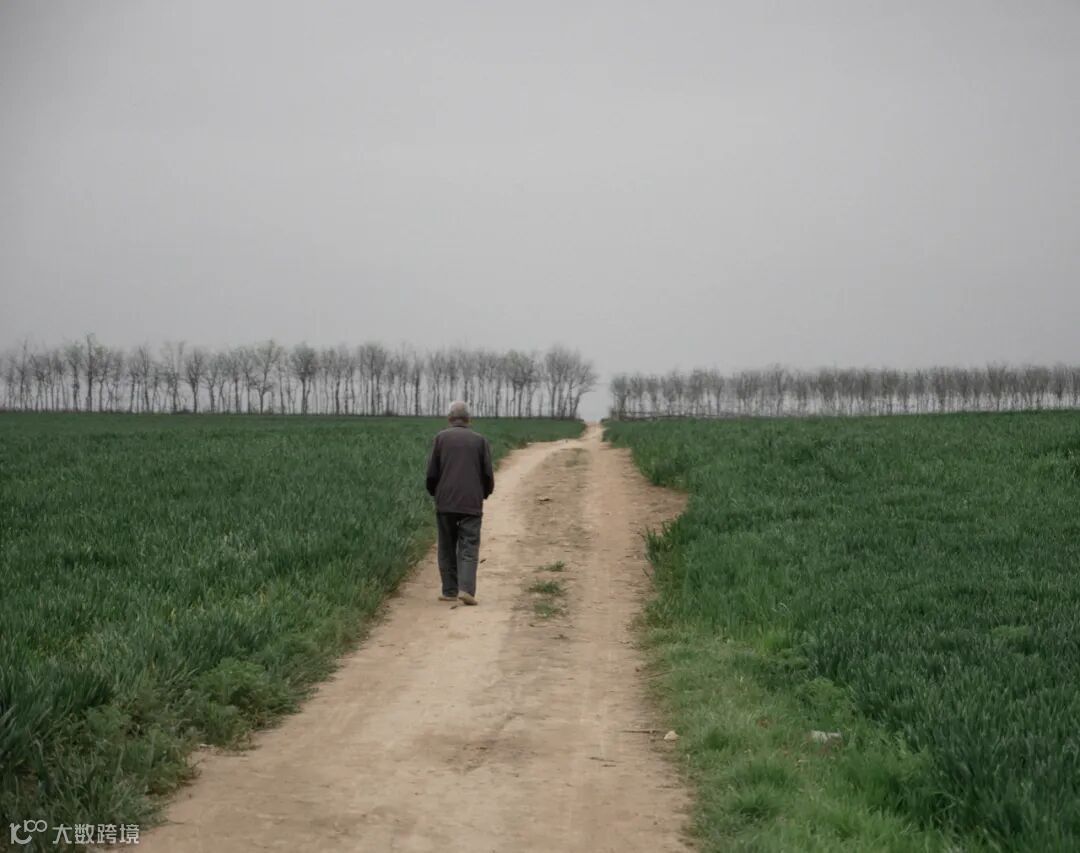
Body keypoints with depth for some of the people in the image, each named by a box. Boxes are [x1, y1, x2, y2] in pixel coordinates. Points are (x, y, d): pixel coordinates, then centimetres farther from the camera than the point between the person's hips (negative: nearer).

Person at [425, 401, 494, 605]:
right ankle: (466, 588, -17)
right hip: (471, 503, 0)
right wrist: (485, 493, 23)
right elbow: (488, 474, 4)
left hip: (445, 503, 1)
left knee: (447, 547, 11)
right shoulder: (480, 440, 4)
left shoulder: (441, 438, 3)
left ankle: (449, 591, 12)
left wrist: (434, 493, 20)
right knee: (469, 547, -1)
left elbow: (432, 472, 2)